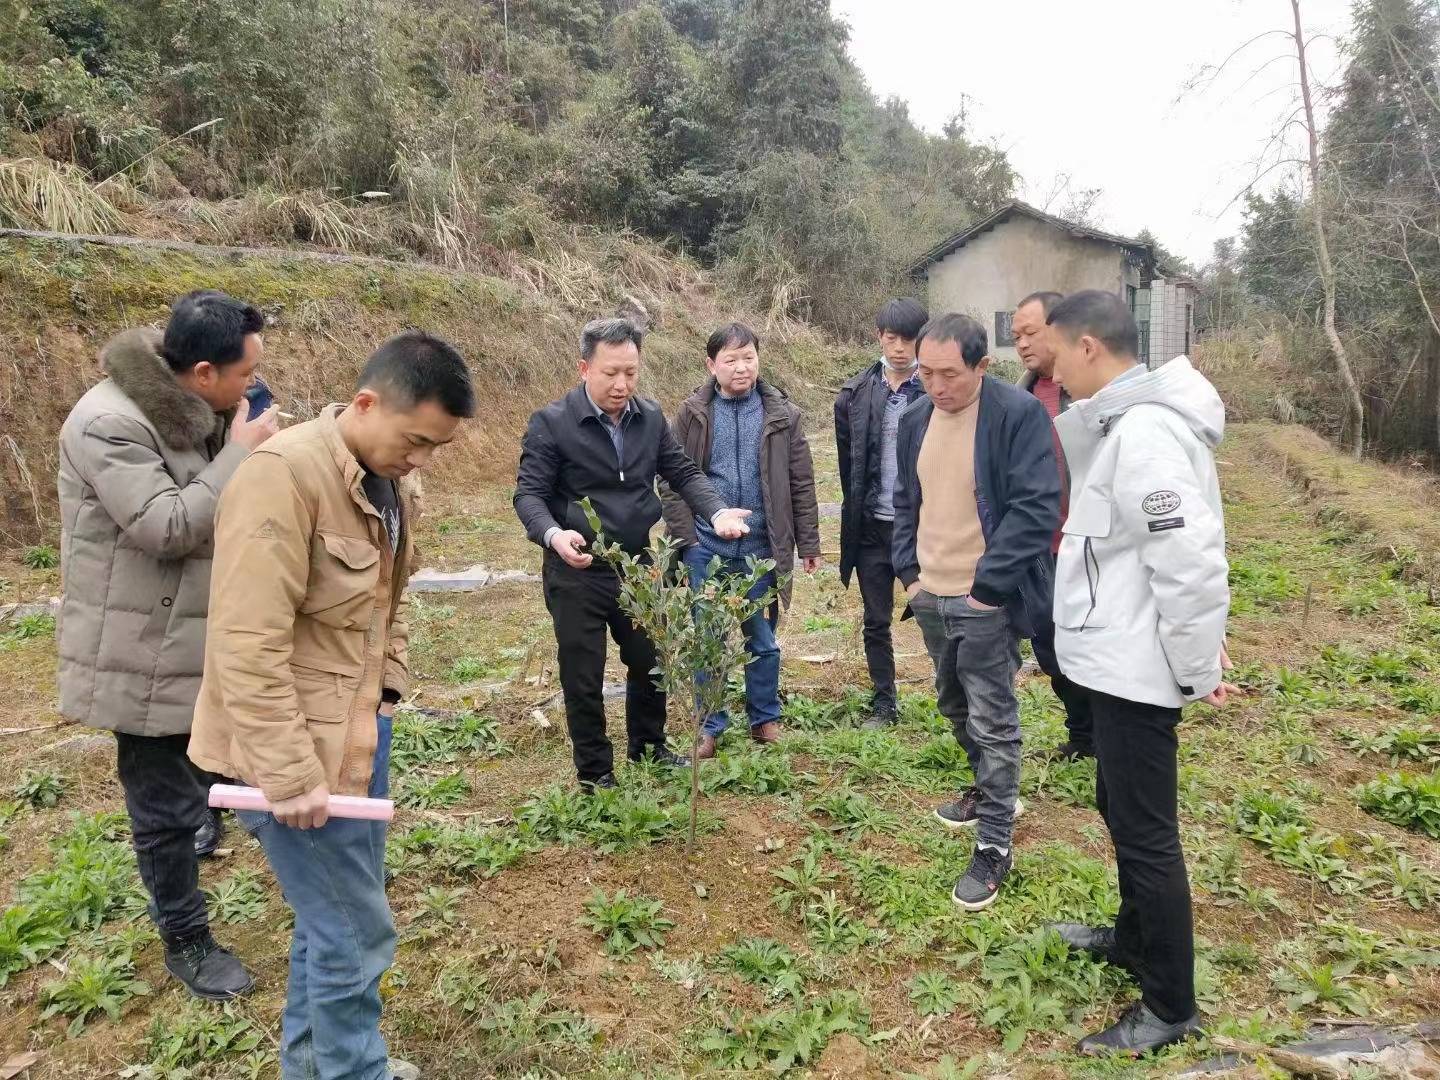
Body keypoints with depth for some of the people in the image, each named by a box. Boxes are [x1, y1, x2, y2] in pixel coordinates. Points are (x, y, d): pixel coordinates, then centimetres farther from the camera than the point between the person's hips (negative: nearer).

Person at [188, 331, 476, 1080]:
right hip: (295, 749, -8)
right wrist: (290, 775, -23)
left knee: (330, 919, 22)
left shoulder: (391, 483, 5)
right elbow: (249, 646, -25)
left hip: (355, 734, 8)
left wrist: (384, 694, 9)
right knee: (355, 934, 2)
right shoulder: (283, 475, -22)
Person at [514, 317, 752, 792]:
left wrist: (717, 512, -14)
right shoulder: (551, 423, -13)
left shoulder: (651, 417, 1)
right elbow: (529, 493, -15)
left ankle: (649, 745, 44)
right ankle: (595, 774, 27)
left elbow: (682, 472, 5)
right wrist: (553, 534, -36)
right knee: (583, 677, 8)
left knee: (651, 662, 19)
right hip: (577, 572, -5)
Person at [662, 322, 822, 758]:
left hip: (761, 547, 0)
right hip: (706, 547, 0)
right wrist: (684, 537, -6)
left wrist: (809, 543, 2)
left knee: (762, 639, 13)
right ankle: (711, 726, 24)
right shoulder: (691, 415, -1)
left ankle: (765, 719, 31)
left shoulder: (782, 415, 0)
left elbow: (801, 484, 2)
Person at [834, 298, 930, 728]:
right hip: (873, 527, 3)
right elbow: (847, 462, 8)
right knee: (876, 622, 11)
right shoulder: (855, 394, 3)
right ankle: (883, 704, 25)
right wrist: (857, 512, 7)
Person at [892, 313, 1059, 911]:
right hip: (930, 595, 7)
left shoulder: (1018, 413, -15)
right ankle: (993, 791, 44)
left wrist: (987, 585, -19)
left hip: (987, 599, -7)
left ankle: (994, 844, 14)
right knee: (955, 706, 21)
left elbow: (1036, 507, -19)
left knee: (992, 721, 0)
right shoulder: (915, 417, 6)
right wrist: (909, 569, 6)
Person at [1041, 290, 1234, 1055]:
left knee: (1145, 832, 3)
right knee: (1121, 811, 24)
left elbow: (1191, 561, -26)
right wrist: (1200, 644, 15)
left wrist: (1197, 669, -16)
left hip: (1137, 669, -10)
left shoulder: (1144, 432, -23)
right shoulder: (1120, 424, 9)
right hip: (1118, 661, 10)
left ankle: (1170, 1006, 21)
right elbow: (1178, 553, 15)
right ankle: (1134, 940, 44)